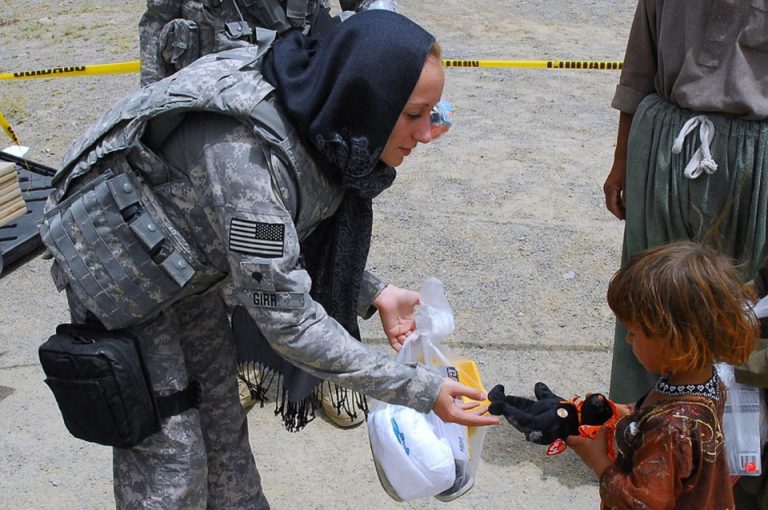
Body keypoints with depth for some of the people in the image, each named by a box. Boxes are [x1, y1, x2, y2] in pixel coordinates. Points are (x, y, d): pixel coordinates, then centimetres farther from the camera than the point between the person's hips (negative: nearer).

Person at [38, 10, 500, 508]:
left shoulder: (317, 119, -15)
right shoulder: (248, 152, -39)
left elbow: (302, 236, 2)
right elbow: (285, 316, -34)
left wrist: (375, 293, -10)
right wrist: (417, 389, -30)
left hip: (188, 261, 7)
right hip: (120, 264, -7)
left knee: (221, 416, 17)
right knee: (169, 454, -1)